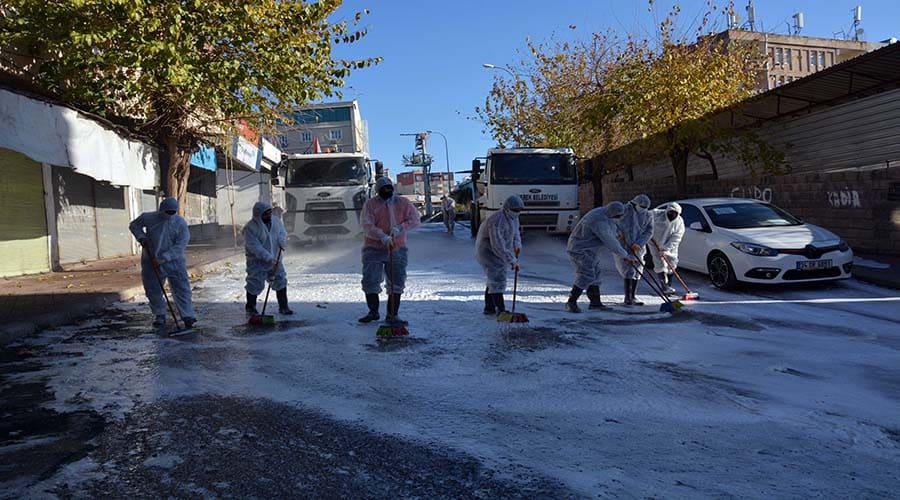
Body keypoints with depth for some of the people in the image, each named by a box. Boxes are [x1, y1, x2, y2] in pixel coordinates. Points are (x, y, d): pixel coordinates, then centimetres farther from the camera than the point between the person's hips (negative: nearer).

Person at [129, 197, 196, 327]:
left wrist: (162, 259, -21)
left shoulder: (181, 223, -8)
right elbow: (134, 225, 16)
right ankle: (160, 315, 24)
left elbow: (179, 246, -14)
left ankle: (187, 316, -4)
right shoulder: (148, 218, -3)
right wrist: (141, 237, -5)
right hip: (151, 262, 2)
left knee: (181, 289, -6)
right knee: (153, 290, 8)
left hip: (174, 262, -2)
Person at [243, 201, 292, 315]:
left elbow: (282, 232, 6)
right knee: (255, 284, 2)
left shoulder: (276, 221, -2)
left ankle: (283, 307, 15)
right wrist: (269, 258, -30)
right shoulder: (250, 228, -20)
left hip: (275, 259, 5)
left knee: (281, 281, 4)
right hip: (257, 261, -5)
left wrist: (282, 241, -18)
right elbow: (255, 247, -25)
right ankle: (250, 307, 23)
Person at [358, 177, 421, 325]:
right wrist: (382, 237, -26)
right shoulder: (370, 204, -1)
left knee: (397, 283, 0)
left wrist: (400, 227, -18)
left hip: (397, 249, 1)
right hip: (373, 248, -1)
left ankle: (392, 315, 11)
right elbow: (367, 226, -11)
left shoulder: (403, 203, 5)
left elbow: (414, 220, -1)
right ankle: (373, 312, 21)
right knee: (370, 281, 1)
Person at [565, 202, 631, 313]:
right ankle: (571, 303, -9)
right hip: (580, 250, -11)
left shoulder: (602, 212, 3)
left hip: (588, 250, 11)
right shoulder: (599, 222, -28)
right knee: (586, 276, -16)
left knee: (595, 274, 13)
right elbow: (609, 242, -25)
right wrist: (624, 254, -16)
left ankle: (595, 302, 21)